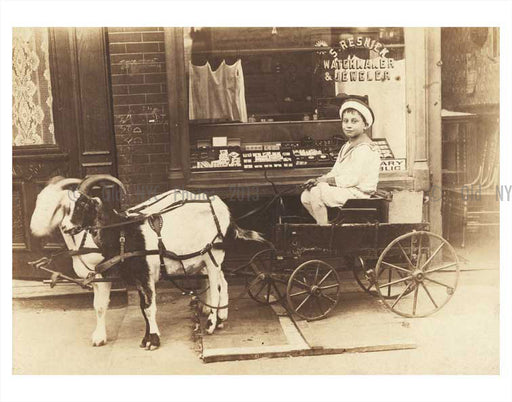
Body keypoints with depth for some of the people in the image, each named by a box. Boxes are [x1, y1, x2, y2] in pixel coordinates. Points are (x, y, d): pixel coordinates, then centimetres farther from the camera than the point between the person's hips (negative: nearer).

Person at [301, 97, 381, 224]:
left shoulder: (364, 149, -16)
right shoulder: (348, 146, 17)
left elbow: (352, 179, -23)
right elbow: (335, 172, 16)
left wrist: (324, 180, -16)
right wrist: (318, 180, -2)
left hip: (358, 192, -10)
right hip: (345, 188, 10)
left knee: (316, 192, -24)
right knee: (305, 197, 4)